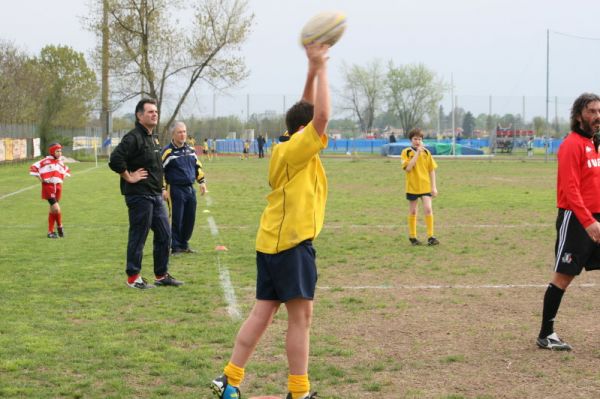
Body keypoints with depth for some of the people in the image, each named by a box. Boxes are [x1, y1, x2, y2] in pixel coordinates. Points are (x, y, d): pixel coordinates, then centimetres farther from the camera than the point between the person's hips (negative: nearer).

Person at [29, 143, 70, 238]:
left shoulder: (61, 163, 11)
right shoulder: (46, 161, -8)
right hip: (48, 186, -6)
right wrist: (39, 178, -9)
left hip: (58, 187, 6)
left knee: (53, 209, 12)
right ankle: (59, 226, 6)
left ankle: (50, 231, 18)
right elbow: (33, 168, -8)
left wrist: (63, 177, 13)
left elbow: (67, 170, 30)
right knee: (56, 209, -16)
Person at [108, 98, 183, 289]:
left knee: (164, 235, 11)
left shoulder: (153, 139, 16)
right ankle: (133, 277, 7)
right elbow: (115, 160, -26)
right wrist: (129, 177, -18)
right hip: (139, 196, -9)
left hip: (156, 196, 9)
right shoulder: (133, 138, -14)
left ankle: (161, 275, 20)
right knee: (138, 237, -2)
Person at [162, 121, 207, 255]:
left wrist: (201, 182, 15)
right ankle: (175, 247, 3)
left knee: (190, 219, 9)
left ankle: (184, 244, 22)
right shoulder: (168, 152, -10)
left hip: (190, 189, 7)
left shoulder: (190, 150, 11)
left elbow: (198, 166, 22)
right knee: (176, 219, -4)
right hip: (176, 190, -6)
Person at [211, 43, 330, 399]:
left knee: (263, 313, 10)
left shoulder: (290, 149, 12)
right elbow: (322, 116, -23)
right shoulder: (296, 150, -13)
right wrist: (321, 67, -16)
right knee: (301, 317, -3)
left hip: (274, 241, 9)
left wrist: (313, 71, 12)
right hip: (291, 242, -9)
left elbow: (311, 113, 21)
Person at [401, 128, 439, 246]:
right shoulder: (406, 152, -4)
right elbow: (408, 168, -19)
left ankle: (430, 236, -7)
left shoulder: (426, 152, 3)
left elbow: (432, 170, 6)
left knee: (428, 209, -12)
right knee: (413, 212, 9)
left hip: (425, 186, 1)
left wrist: (434, 186, 1)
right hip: (412, 186, -1)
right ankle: (412, 237, 21)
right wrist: (417, 153, -21)